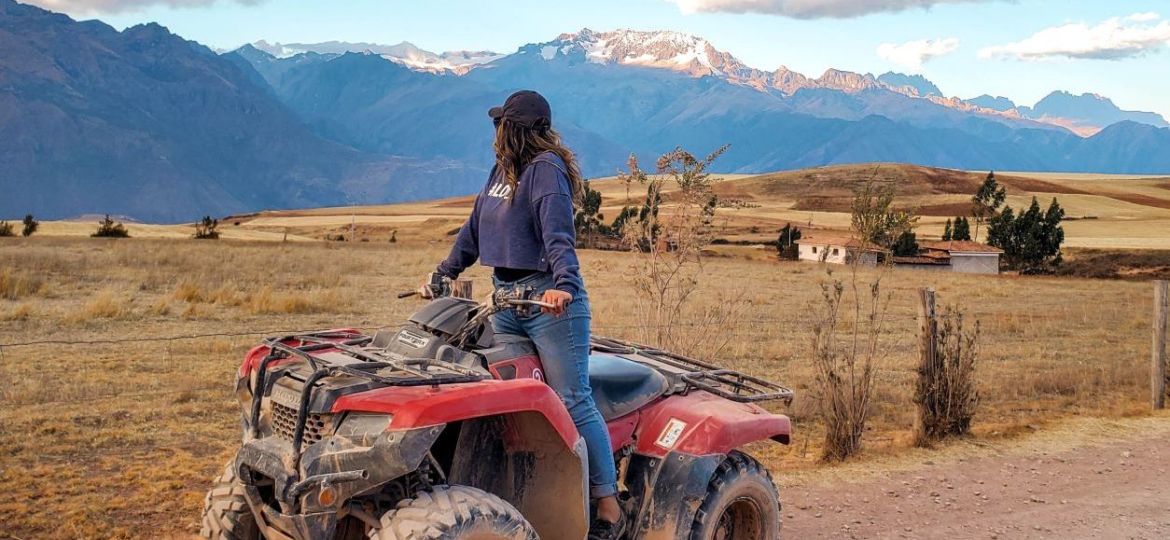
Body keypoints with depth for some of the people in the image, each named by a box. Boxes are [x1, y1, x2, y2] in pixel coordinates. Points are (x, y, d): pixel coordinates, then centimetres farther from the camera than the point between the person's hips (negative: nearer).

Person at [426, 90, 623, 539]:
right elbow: (474, 229, 24)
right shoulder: (502, 170, 15)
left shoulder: (546, 169, -10)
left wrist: (563, 283, -38)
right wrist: (444, 274, 24)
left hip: (550, 300, -8)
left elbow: (559, 233, -24)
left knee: (573, 402, -6)